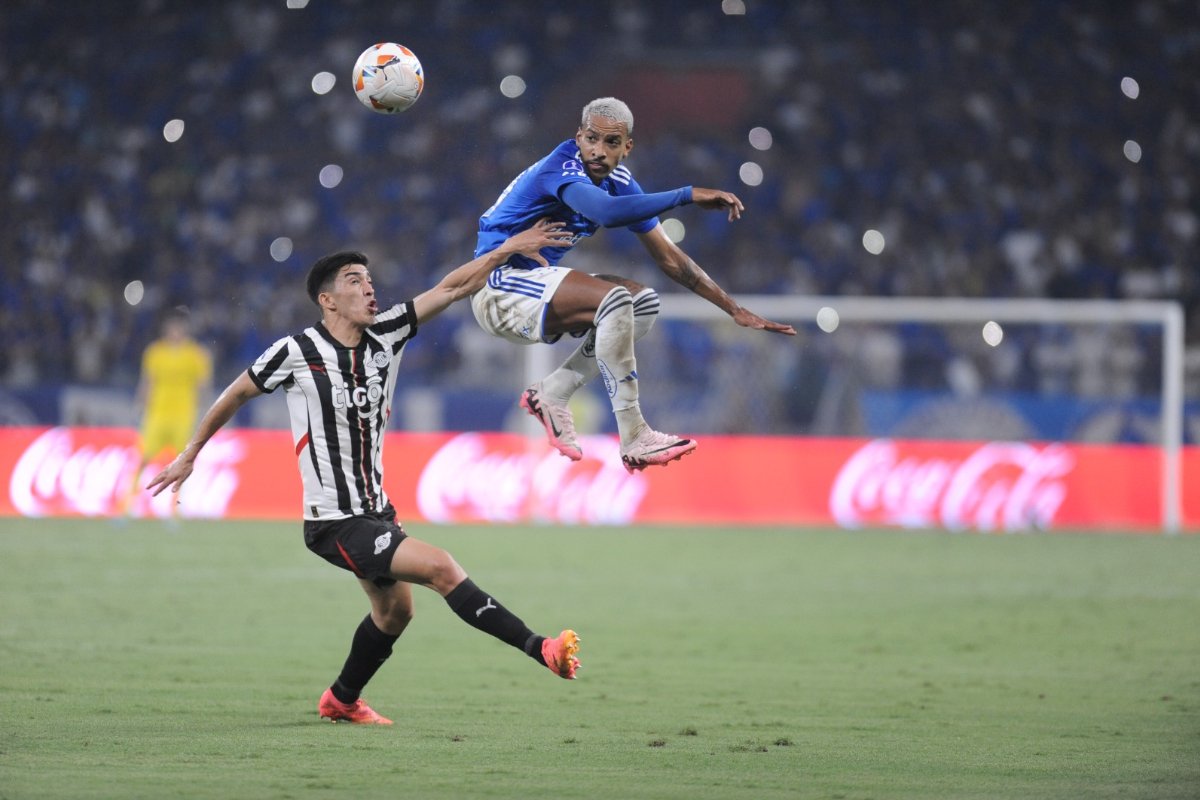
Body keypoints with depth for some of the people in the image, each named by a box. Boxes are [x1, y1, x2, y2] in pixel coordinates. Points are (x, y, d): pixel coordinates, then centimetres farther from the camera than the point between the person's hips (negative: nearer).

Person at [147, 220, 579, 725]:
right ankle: (540, 650, -22)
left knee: (395, 610, 20)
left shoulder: (386, 336, 2)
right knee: (441, 568, -19)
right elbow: (234, 396, 1)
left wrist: (506, 250, -10)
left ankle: (342, 701, 40)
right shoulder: (297, 352, -12)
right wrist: (189, 455, 8)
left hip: (375, 511, 8)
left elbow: (450, 288, 0)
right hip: (335, 522, -8)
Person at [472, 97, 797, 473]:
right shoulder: (563, 166, -21)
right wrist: (689, 195, -41)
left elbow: (668, 258, 9)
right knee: (613, 298, -27)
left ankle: (552, 393, 2)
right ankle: (634, 441, -26)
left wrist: (735, 310, 6)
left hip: (537, 277, 9)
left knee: (643, 302, 5)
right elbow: (607, 212, -43)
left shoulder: (618, 182, 4)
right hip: (498, 284, -9)